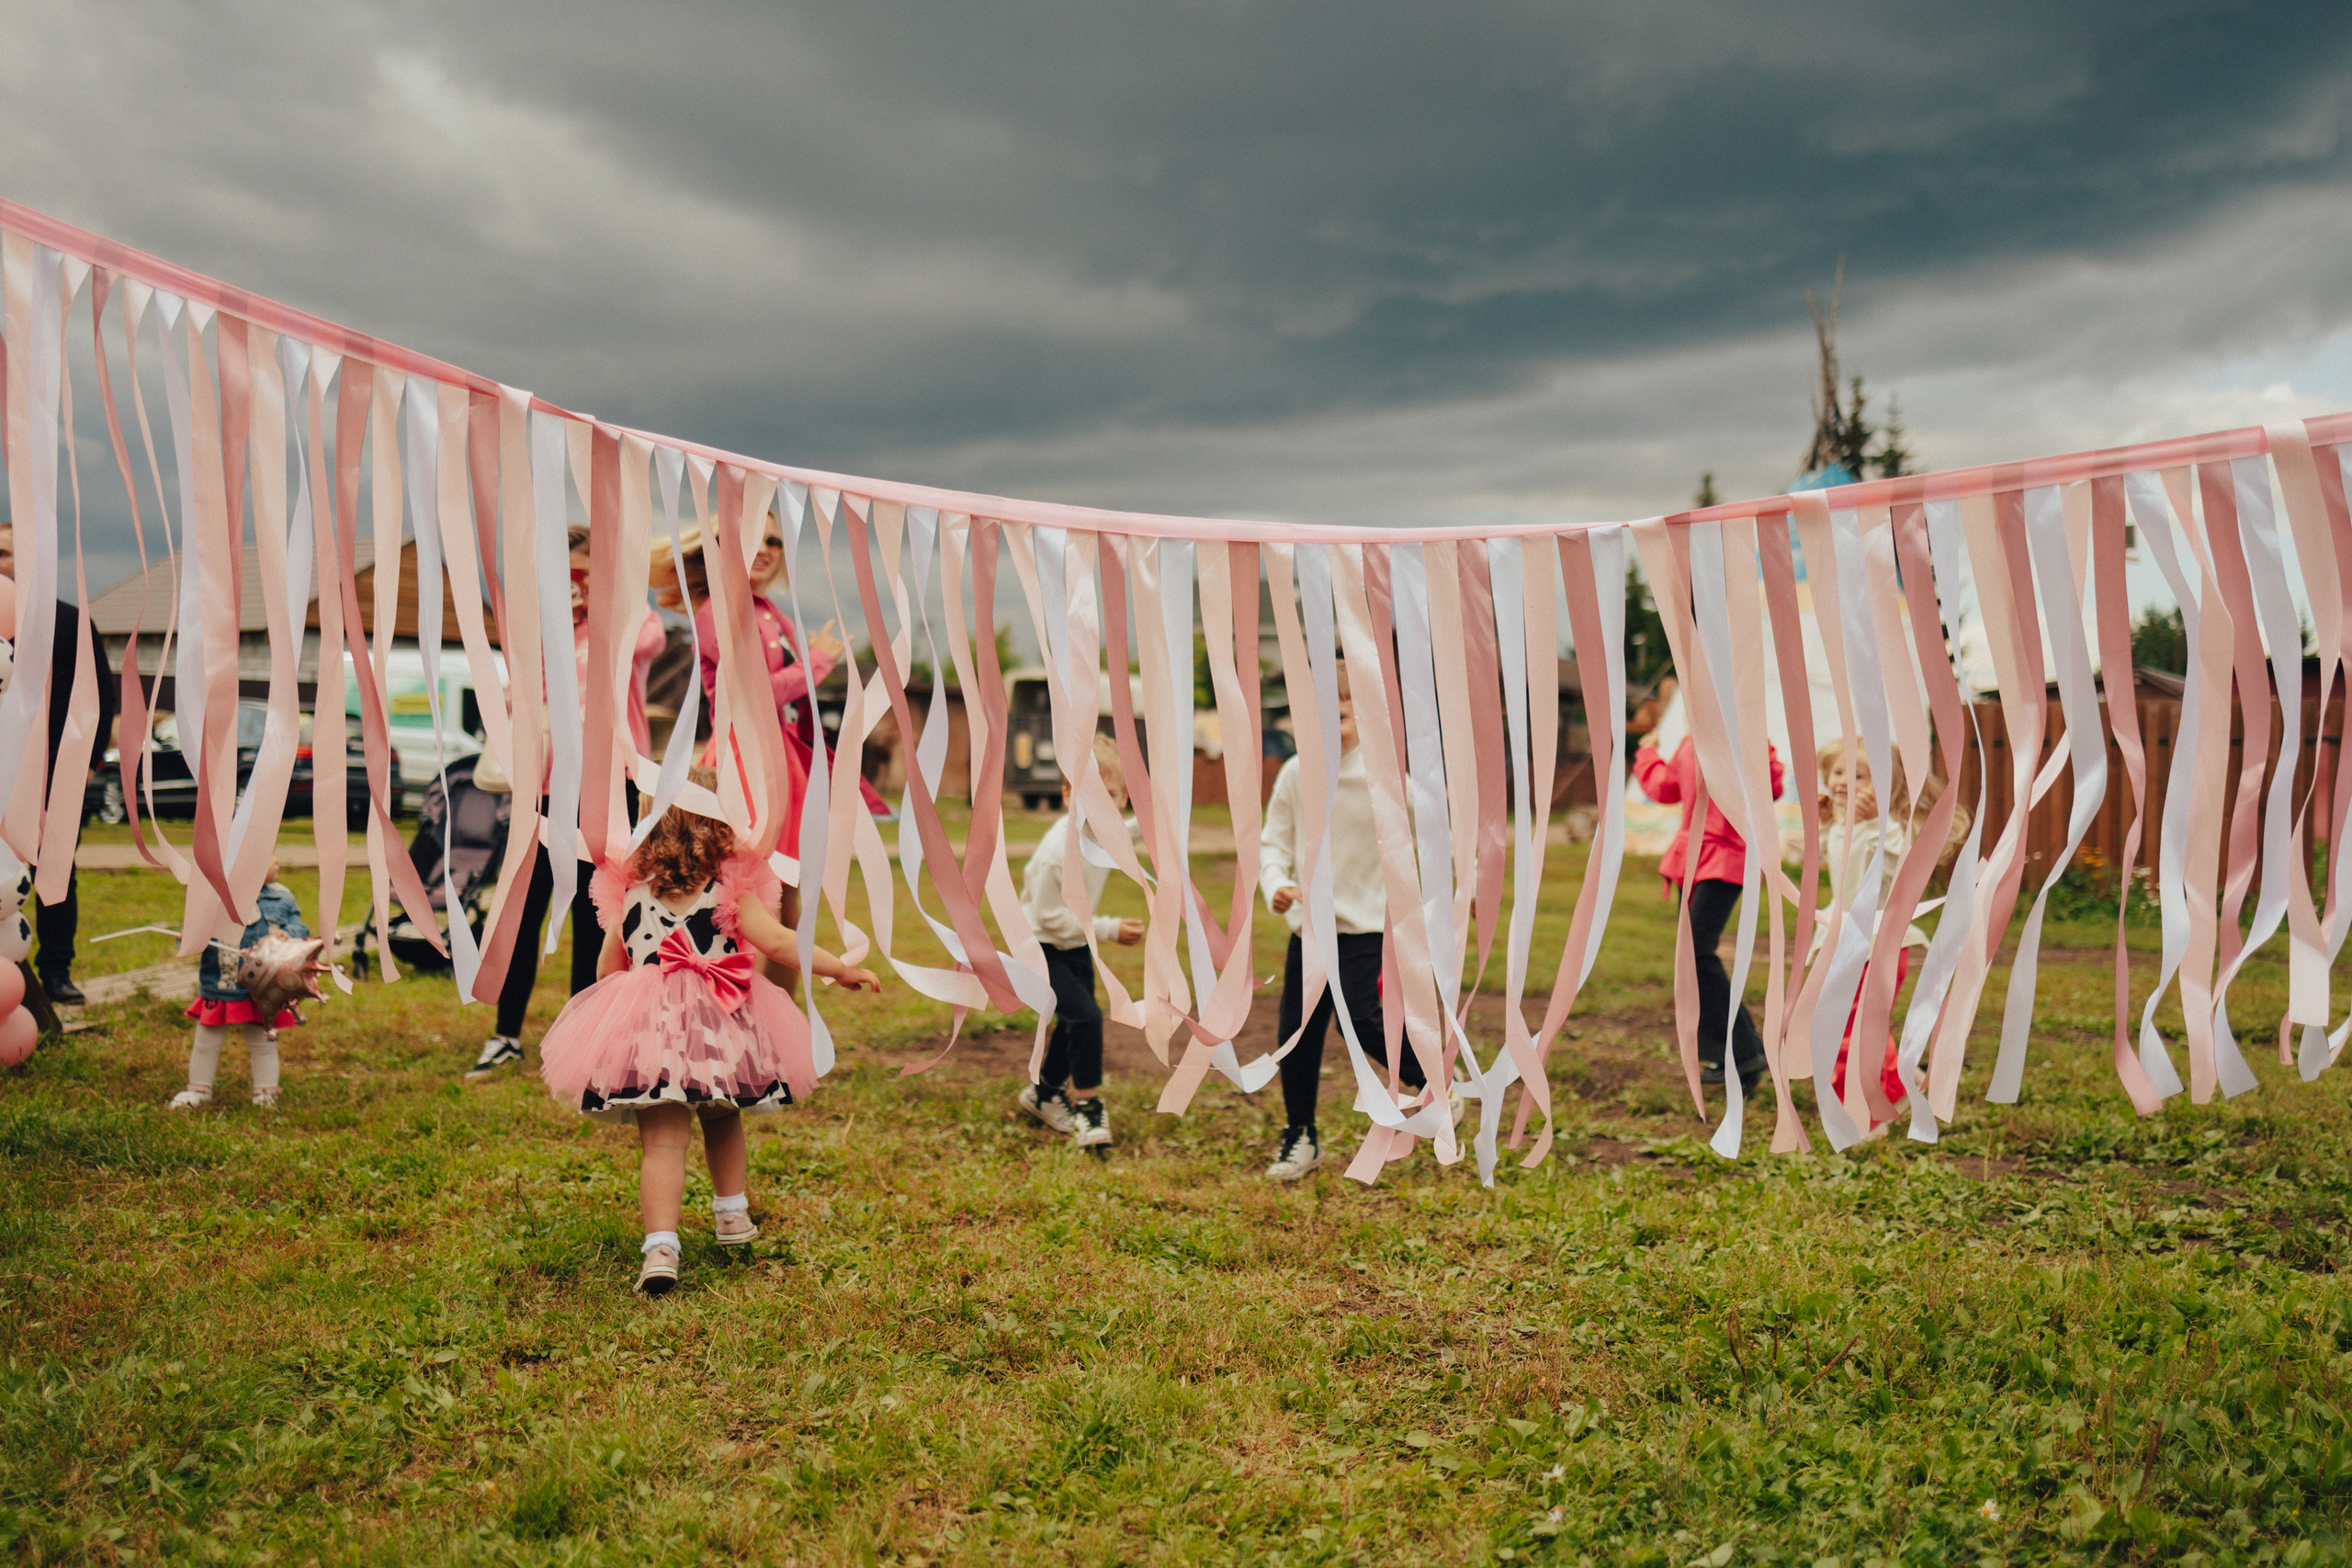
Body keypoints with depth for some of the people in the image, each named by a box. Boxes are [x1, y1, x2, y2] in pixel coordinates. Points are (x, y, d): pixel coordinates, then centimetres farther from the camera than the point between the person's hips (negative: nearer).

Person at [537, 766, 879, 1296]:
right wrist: (840, 969, -4)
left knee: (662, 1141, -2)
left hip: (646, 1031, 1)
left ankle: (660, 1247, -17)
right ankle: (732, 1216, 39)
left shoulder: (628, 885, 10)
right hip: (719, 1029, 0)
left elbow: (607, 967, 17)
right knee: (722, 1119, 25)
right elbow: (776, 942, -10)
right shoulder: (732, 883, -2)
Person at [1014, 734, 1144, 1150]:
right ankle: (1087, 1104, -3)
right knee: (1085, 1017, -19)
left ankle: (1044, 1093, 38)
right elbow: (1050, 916, -27)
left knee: (1076, 1022, 16)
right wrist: (1109, 930, -26)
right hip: (1041, 948, -8)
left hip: (1076, 944, 8)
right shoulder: (1059, 849, -32)